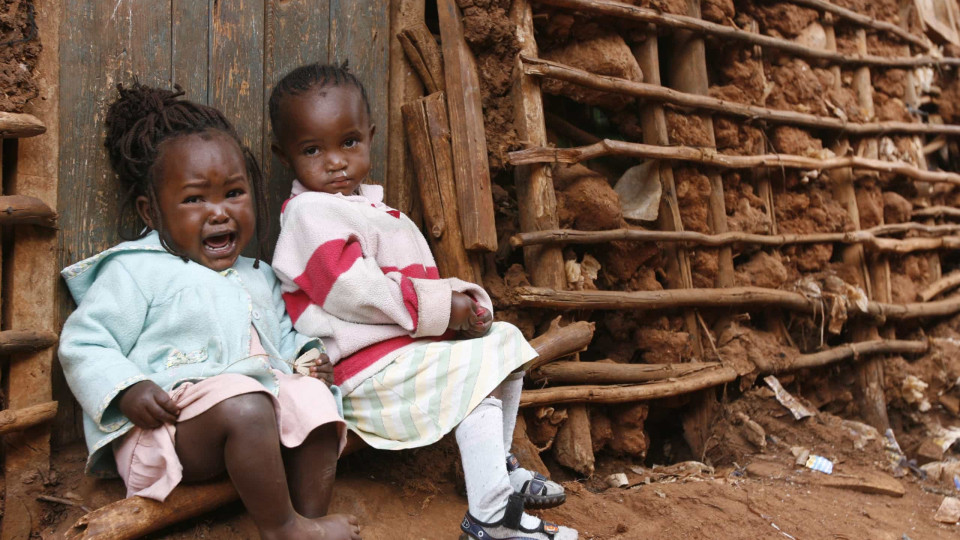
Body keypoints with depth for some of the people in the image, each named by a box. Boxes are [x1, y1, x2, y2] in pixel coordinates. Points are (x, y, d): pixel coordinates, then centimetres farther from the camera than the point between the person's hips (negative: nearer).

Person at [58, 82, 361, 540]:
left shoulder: (259, 279, 24)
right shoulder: (136, 272, 2)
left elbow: (282, 336, 35)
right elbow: (82, 345, 0)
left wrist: (306, 355, 12)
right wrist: (127, 388, -18)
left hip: (262, 403, 7)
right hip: (167, 420, -6)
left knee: (313, 397, -19)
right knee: (243, 405, -34)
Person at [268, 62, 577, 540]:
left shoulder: (366, 205, 19)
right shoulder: (310, 213, -13)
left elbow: (415, 280, 18)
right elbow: (353, 290, -25)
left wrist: (463, 299, -3)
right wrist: (442, 308, -21)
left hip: (405, 347, 10)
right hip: (368, 369, -10)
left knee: (506, 341, 12)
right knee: (475, 375, -21)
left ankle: (499, 466, 25)